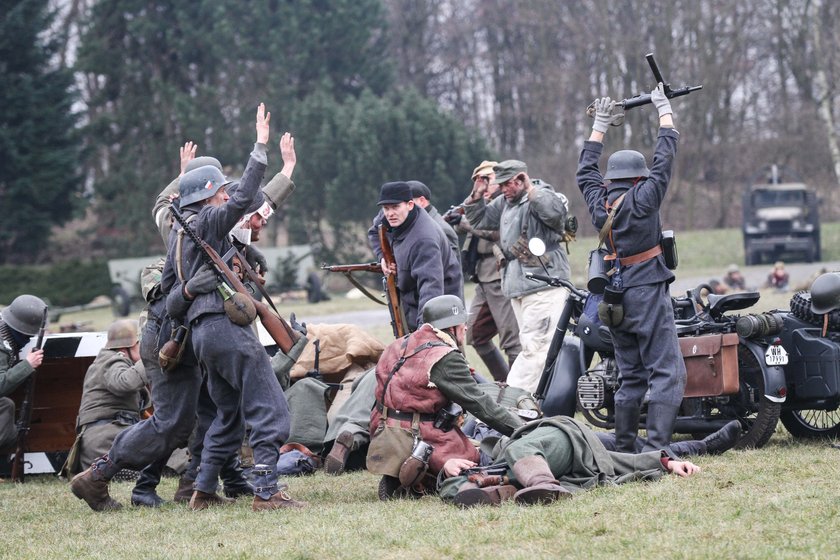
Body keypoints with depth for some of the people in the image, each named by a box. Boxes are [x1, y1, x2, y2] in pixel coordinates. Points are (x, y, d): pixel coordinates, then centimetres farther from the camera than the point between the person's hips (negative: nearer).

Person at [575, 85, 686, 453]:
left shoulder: (599, 202, 6)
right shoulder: (643, 199, -9)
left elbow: (585, 170, 24)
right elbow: (664, 159, 0)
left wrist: (600, 125, 32)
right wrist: (665, 111, 12)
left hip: (614, 297, 7)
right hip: (647, 292, -7)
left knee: (630, 377, 14)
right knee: (667, 373, -8)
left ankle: (623, 449, 12)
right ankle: (657, 448, -20)